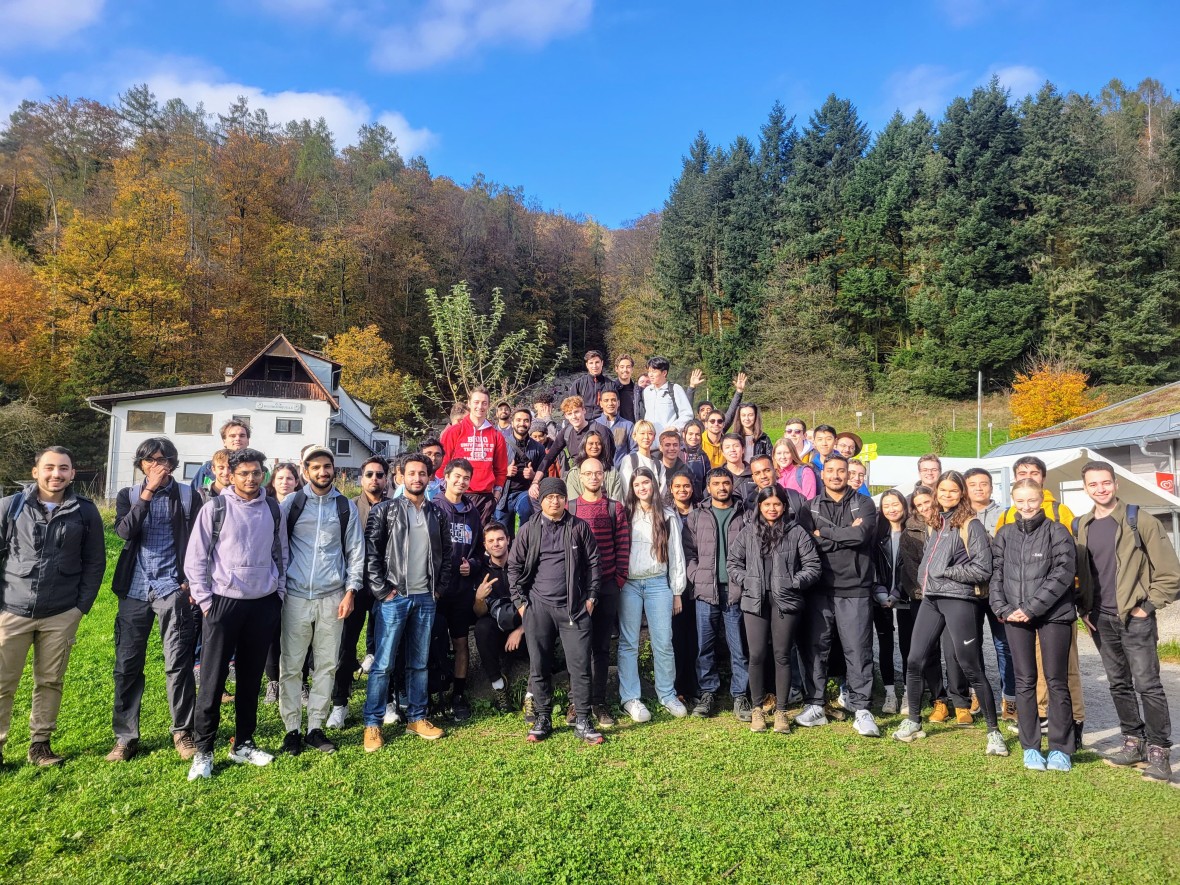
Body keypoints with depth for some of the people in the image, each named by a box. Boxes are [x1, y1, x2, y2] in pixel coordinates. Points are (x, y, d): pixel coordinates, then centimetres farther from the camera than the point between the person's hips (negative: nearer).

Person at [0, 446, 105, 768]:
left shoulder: (85, 512, 0)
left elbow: (95, 562, 4)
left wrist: (82, 606, -1)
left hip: (61, 615, 0)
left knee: (50, 682, 9)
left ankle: (40, 743, 23)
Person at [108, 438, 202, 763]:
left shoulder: (188, 496, 3)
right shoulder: (128, 495, 9)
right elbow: (124, 531, -10)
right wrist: (147, 493, -15)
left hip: (172, 589, -2)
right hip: (135, 590, 3)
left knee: (178, 663, -1)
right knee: (127, 665, 6)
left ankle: (183, 733, 12)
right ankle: (125, 737, 19)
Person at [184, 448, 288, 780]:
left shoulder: (274, 511, 5)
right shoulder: (215, 508, -4)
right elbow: (195, 557, -3)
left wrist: (279, 593, 8)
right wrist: (205, 601, -6)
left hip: (264, 605, 3)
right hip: (223, 603, -3)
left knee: (251, 678, 12)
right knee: (212, 679, 1)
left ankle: (243, 744, 25)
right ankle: (203, 751, 14)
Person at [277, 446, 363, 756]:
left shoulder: (346, 507, 5)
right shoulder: (291, 504, 2)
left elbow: (356, 551, 7)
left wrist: (350, 591, 0)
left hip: (332, 597, 1)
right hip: (296, 595, -1)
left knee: (327, 665, 6)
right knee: (291, 666, 3)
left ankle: (315, 728, 17)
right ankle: (292, 729, 15)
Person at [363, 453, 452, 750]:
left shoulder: (437, 513, 9)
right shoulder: (385, 510, -3)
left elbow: (446, 553, 15)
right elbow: (370, 551, -7)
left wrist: (440, 588, 7)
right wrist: (382, 590, -11)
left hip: (425, 598, 4)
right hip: (394, 597, -4)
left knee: (419, 662, 12)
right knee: (383, 663, -2)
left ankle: (417, 718, 23)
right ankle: (372, 724, 9)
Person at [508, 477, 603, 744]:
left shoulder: (579, 527, 3)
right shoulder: (529, 530, 3)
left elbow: (593, 562, 7)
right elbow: (514, 565, 6)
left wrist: (591, 596, 3)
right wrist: (520, 601, 2)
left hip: (574, 607, 0)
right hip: (538, 607, 1)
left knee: (580, 664, -1)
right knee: (539, 666, 7)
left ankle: (582, 722, 9)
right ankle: (542, 719, 20)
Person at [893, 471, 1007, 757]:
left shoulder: (970, 525, -5)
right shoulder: (935, 523, 16)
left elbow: (983, 568, -11)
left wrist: (946, 572, -10)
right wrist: (924, 580, 9)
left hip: (959, 599, -6)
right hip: (931, 599, 7)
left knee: (972, 669, -2)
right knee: (915, 662, 5)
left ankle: (993, 731, 12)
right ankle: (913, 722, 20)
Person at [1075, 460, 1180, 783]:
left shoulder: (1140, 521, -7)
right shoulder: (1081, 527, 7)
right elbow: (1078, 572, 16)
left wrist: (1148, 605, -9)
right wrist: (1084, 608, 9)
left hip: (1135, 617, -5)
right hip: (1101, 620, 5)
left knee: (1147, 684, -5)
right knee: (1119, 684, 12)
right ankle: (1134, 743, 22)